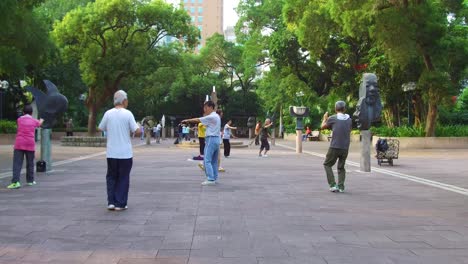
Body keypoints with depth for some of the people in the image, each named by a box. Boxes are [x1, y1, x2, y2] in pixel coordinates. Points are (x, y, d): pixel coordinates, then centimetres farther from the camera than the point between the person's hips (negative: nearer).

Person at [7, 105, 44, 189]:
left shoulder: (19, 120, 6)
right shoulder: (34, 121, 7)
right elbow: (39, 123, 31)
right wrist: (41, 120, 57)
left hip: (19, 144, -1)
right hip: (30, 144, 1)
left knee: (17, 163, -6)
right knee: (30, 163, 15)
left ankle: (15, 182, -18)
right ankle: (30, 180, 23)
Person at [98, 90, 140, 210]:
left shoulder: (108, 113, -2)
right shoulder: (128, 114, -9)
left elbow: (101, 128, 10)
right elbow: (137, 131, -11)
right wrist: (137, 127, 10)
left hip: (111, 153, 2)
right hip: (125, 153, -2)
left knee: (111, 177, 15)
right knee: (123, 178, 8)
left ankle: (111, 202, 11)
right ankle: (120, 204, 9)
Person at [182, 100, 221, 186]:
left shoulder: (211, 117, -12)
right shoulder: (216, 116, 17)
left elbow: (198, 120, -8)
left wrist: (188, 120, 3)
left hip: (211, 139, -10)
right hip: (216, 139, 10)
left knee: (207, 161, -9)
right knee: (214, 161, 11)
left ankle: (210, 179, -13)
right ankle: (214, 178, 13)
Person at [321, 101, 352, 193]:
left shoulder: (332, 118, -5)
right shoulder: (349, 119, 7)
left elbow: (323, 127, 10)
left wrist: (325, 118, 29)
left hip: (334, 147, -4)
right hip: (345, 148, 4)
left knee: (327, 164, 11)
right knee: (341, 167, 16)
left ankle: (333, 185, -1)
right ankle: (341, 187, 8)